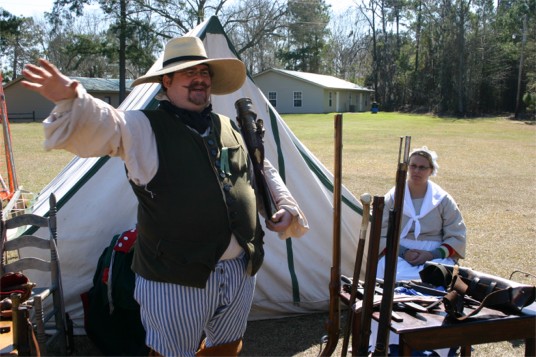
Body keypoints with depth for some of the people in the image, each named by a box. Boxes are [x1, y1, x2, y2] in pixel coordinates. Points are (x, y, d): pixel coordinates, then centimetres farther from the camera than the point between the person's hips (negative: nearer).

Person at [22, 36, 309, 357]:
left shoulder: (230, 129, 11)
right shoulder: (144, 129, -6)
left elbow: (264, 171, 24)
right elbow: (100, 124, -25)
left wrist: (285, 204, 13)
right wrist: (71, 100, -44)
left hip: (241, 271, 6)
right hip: (176, 279, -5)